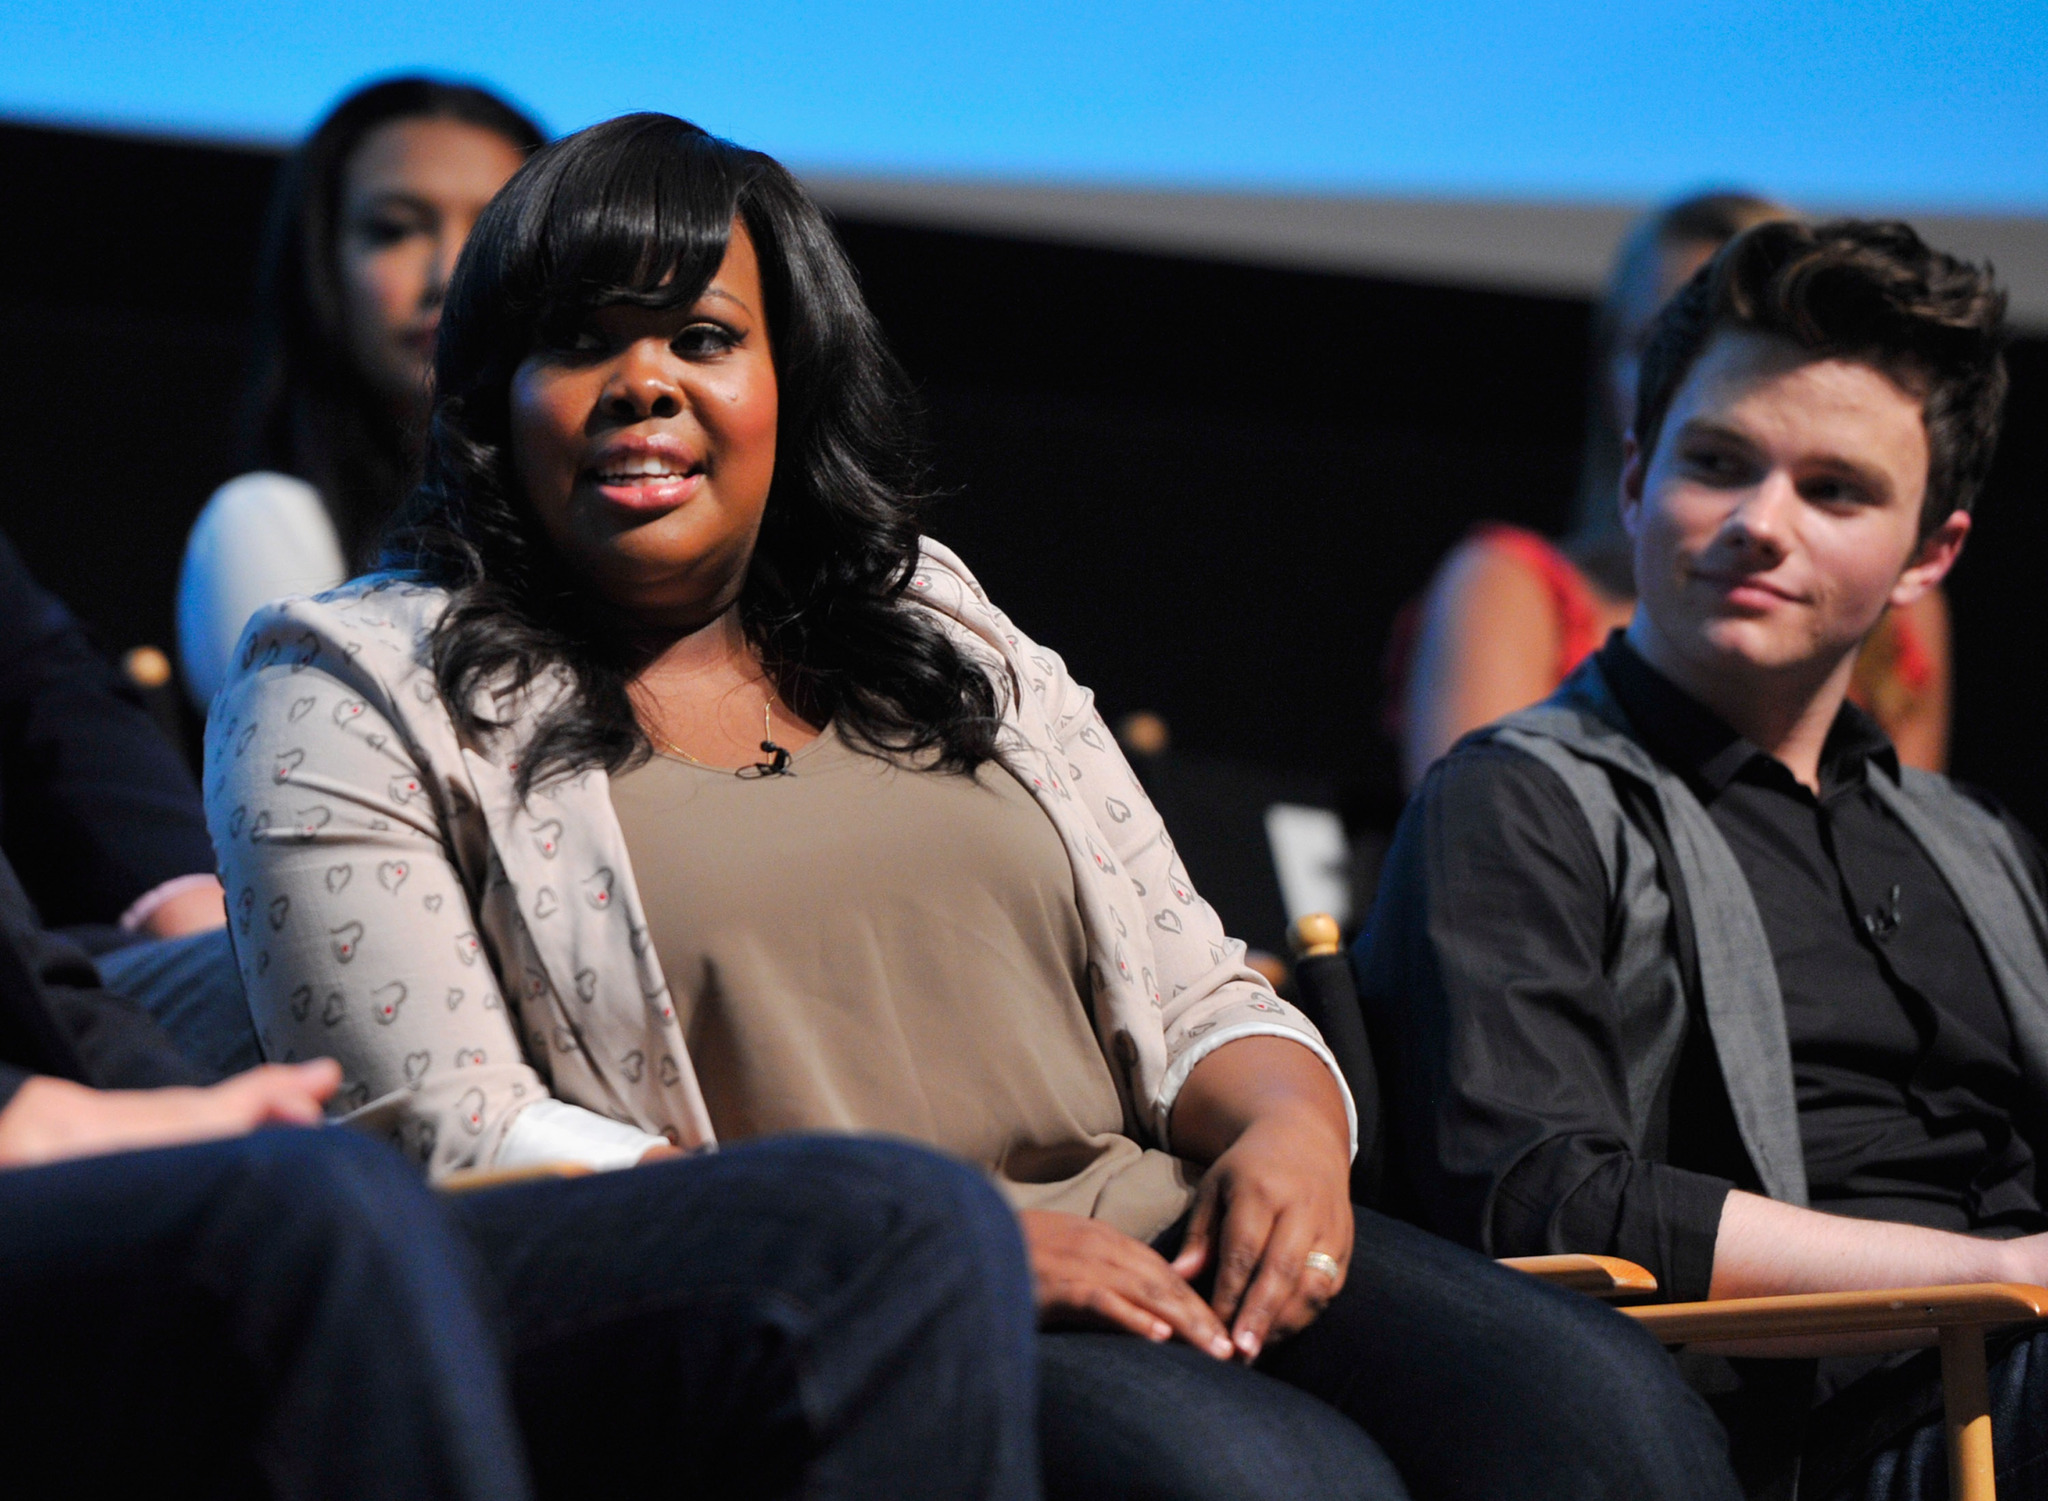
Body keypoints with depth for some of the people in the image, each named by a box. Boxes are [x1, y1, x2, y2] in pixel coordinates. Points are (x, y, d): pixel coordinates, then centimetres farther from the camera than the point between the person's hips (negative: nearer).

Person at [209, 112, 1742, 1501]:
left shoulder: (948, 639, 22)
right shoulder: (361, 699, 7)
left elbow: (1197, 1000, 20)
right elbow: (451, 1144, -5)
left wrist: (1288, 1126, -6)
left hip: (1155, 1266, 6)